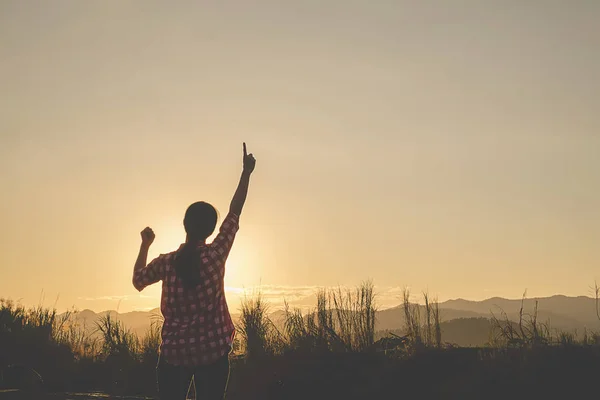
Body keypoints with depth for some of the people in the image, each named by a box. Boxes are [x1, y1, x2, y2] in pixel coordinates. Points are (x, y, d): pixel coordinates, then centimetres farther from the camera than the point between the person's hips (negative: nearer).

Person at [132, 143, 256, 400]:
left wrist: (145, 244, 24)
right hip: (213, 352, -1)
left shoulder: (166, 262, -6)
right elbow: (234, 213, 1)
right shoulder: (216, 254, -10)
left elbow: (138, 280, 14)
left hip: (174, 352, 1)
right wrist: (246, 172, 10)